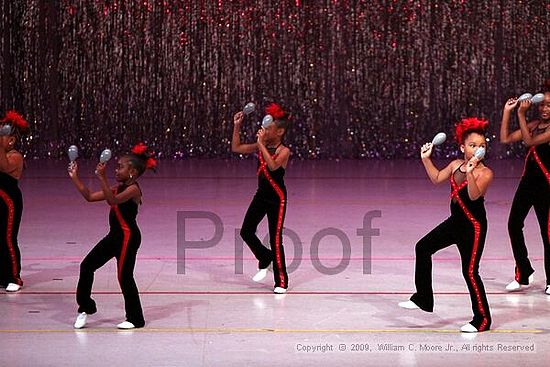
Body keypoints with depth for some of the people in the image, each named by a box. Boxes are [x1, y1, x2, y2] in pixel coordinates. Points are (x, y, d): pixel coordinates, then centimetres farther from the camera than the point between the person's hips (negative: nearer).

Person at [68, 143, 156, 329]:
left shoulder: (133, 189, -14)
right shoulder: (119, 188, 12)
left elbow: (113, 200, -33)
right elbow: (90, 196, 11)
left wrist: (102, 178, -39)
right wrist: (75, 178, 6)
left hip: (128, 237, -9)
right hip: (114, 235, 9)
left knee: (125, 277, -3)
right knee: (87, 266, 6)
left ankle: (135, 319, 9)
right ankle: (85, 307, 19)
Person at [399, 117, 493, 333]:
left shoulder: (485, 173, -17)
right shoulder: (456, 164, 3)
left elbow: (474, 195, -30)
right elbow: (436, 178, 13)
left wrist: (470, 173, -44)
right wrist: (426, 159, 3)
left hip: (474, 226, -8)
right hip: (456, 222, 8)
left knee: (470, 271, -7)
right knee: (423, 247, 13)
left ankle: (482, 319, 5)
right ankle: (423, 298, 24)